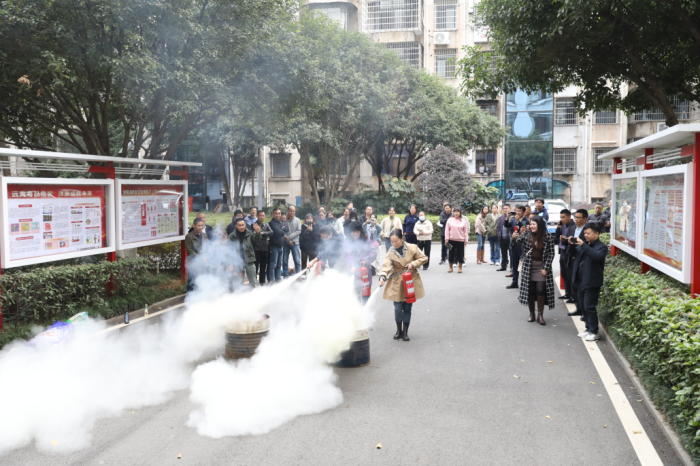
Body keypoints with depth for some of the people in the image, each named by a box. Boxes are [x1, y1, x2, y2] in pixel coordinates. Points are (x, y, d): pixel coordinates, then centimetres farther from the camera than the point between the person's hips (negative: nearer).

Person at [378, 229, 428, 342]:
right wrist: (383, 277, -34)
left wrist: (413, 264, -14)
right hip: (397, 283, 0)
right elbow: (386, 265, -17)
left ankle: (405, 332, 18)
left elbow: (424, 258, 1)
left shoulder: (412, 248, -5)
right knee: (398, 308, -3)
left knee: (407, 308, 6)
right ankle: (399, 330, 20)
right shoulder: (391, 252, -5)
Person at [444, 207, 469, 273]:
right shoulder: (450, 220, 1)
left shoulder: (463, 221, 2)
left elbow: (465, 231, 4)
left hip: (460, 240, 0)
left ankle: (460, 268, 17)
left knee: (460, 254, 5)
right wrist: (446, 239, -4)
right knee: (451, 254, 7)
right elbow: (447, 230, 1)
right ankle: (450, 267, 18)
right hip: (452, 240, 0)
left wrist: (466, 240, 2)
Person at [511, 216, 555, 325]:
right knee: (530, 290, 6)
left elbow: (551, 253, -6)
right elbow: (517, 242, -9)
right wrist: (514, 238, -32)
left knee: (540, 291, -3)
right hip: (528, 267, 2)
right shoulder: (527, 234, 0)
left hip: (541, 268, -2)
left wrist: (546, 268, -10)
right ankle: (531, 314, 19)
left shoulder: (548, 237, -7)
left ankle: (540, 315, 8)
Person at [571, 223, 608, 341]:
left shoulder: (601, 247, -8)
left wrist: (583, 245, -31)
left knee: (589, 307, -4)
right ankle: (588, 328, 26)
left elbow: (596, 256, -28)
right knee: (583, 306, 14)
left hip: (591, 283, -7)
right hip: (580, 281, 7)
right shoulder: (584, 245, 12)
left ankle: (593, 332, 5)